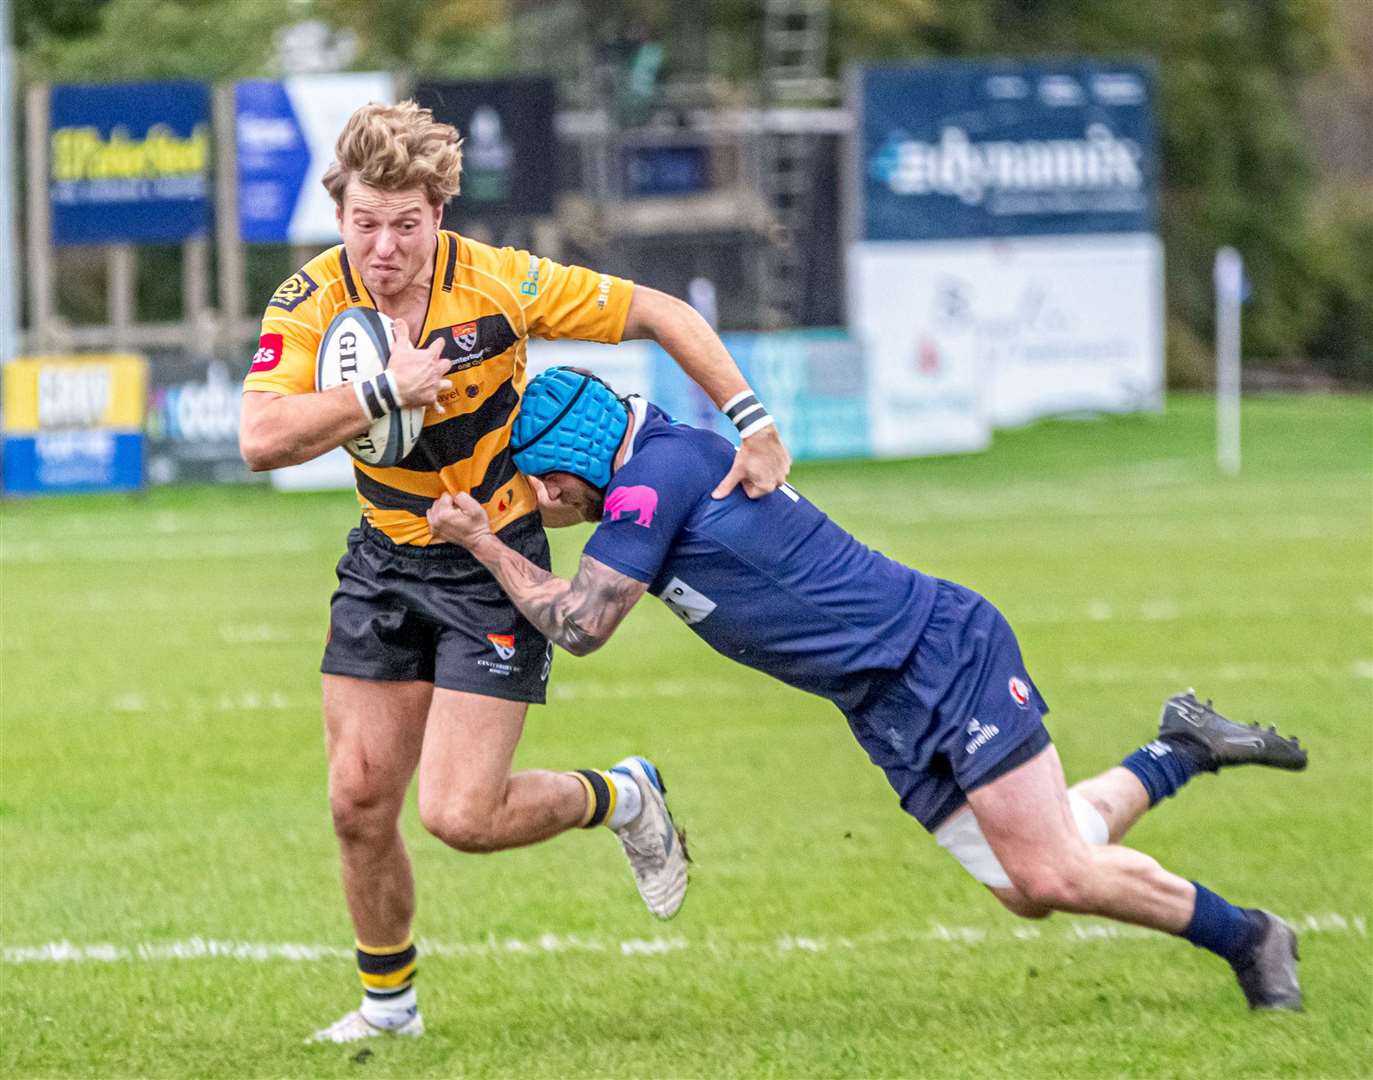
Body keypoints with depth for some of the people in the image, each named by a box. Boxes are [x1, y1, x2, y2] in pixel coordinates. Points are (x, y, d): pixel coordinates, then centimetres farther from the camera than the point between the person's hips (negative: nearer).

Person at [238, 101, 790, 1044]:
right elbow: (261, 438, -26)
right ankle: (389, 1001, 27)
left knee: (461, 815, -12)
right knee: (360, 802, 3)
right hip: (385, 561, 4)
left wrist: (755, 426, -15)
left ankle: (622, 799, 18)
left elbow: (659, 314, -12)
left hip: (493, 567, -4)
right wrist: (388, 390, -32)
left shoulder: (499, 284, -21)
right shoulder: (314, 300, -13)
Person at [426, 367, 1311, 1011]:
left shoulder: (659, 470, -16)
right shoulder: (647, 482, 12)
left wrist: (483, 543, -5)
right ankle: (1185, 749, 23)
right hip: (891, 715, 9)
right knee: (1028, 889, 8)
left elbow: (579, 626, -15)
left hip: (943, 651, -9)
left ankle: (1247, 936, 5)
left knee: (1053, 875, -12)